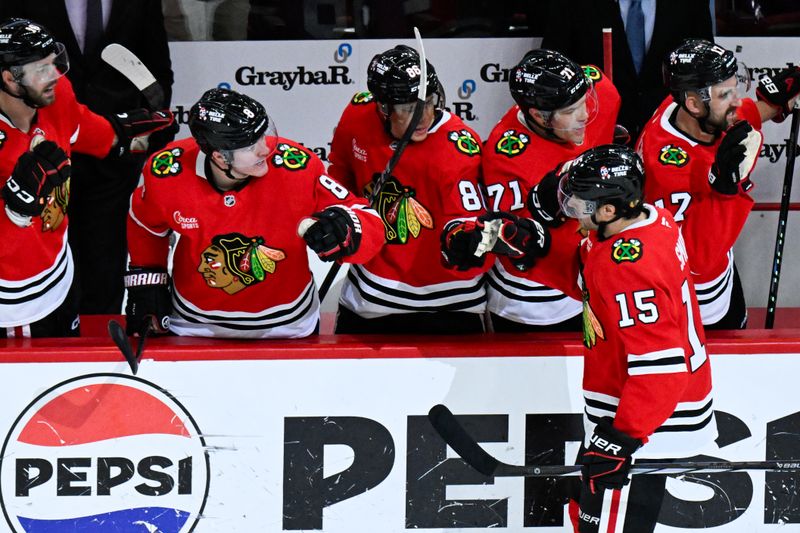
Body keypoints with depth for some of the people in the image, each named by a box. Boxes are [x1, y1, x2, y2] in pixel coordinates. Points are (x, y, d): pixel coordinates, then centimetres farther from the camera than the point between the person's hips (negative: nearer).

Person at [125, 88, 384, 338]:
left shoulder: (297, 168, -28)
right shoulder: (166, 173, -21)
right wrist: (145, 281, 4)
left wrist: (344, 228, -43)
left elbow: (371, 228, -22)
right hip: (195, 326, 1)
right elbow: (146, 224, 3)